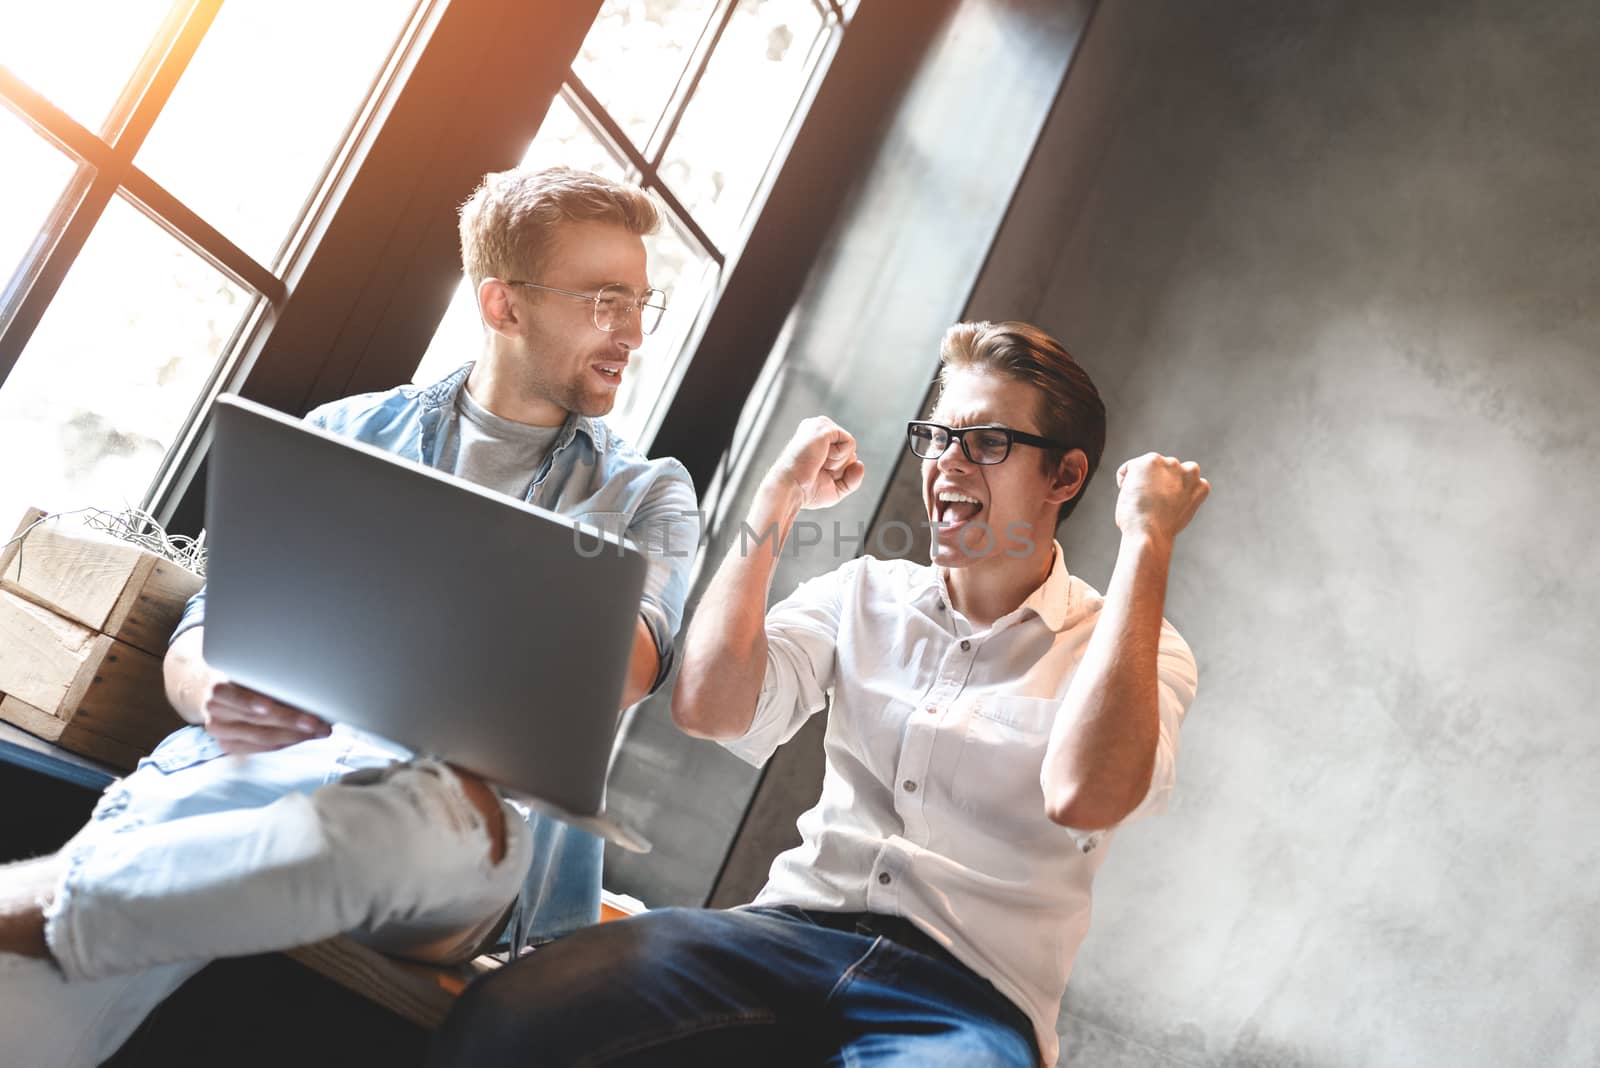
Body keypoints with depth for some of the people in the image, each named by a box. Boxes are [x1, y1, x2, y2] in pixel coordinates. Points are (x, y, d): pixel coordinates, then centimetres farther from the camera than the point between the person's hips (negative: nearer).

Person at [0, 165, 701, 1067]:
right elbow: (201, 637, 17)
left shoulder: (648, 495, 17)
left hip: (478, 799, 0)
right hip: (250, 764, 1)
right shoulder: (346, 435, 22)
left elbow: (621, 662, -5)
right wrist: (220, 693, -10)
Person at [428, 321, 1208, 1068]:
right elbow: (707, 706, -4)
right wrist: (781, 494, 4)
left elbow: (1084, 796, -20)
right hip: (794, 930, 3)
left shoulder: (1132, 645, 3)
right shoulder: (864, 596, 13)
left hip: (968, 998, -2)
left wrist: (1146, 543, -14)